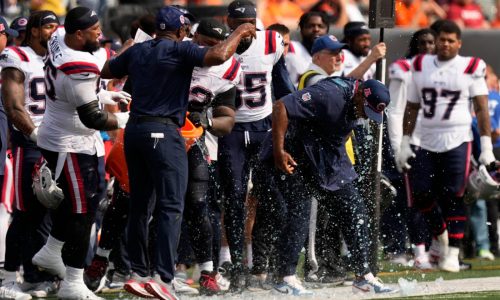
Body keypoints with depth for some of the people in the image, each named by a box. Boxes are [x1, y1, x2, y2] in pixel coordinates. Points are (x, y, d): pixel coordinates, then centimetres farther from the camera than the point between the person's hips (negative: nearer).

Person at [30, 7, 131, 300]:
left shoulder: (59, 39, -3)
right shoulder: (80, 70, -31)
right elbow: (92, 118, -23)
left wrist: (105, 96, 12)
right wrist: (124, 119, -8)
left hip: (56, 138, 9)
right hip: (73, 147, -9)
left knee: (73, 200, 26)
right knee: (82, 210, -2)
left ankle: (51, 252, 41)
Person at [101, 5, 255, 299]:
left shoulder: (137, 51, 12)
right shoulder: (180, 50, -7)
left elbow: (106, 71, 26)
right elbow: (218, 56, -21)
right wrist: (239, 33, -5)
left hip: (135, 131, 7)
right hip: (163, 132, -7)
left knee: (139, 205, 14)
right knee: (171, 207, -9)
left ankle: (138, 273, 16)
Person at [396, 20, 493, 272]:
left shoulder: (470, 69, -1)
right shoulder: (421, 66, 9)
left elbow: (482, 109, -2)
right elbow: (412, 108, 15)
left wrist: (486, 146, -8)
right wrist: (405, 142, 10)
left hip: (457, 141, -4)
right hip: (426, 142, 4)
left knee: (453, 199, -6)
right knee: (422, 196, 1)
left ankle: (452, 254, 0)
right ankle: (442, 239, 26)